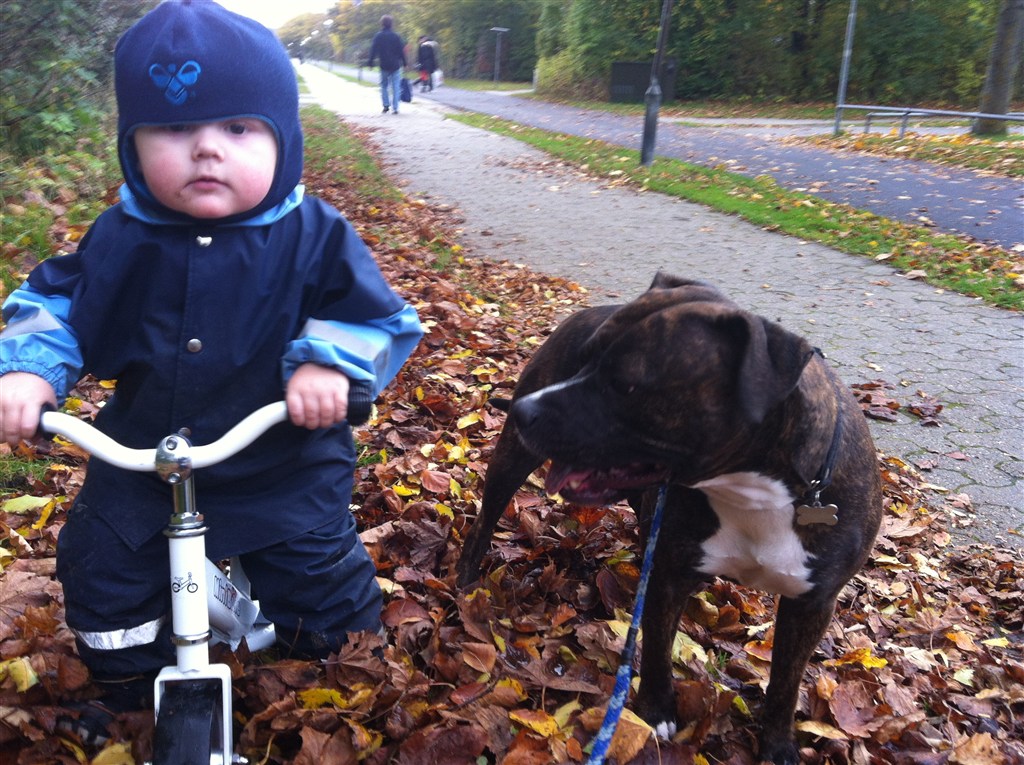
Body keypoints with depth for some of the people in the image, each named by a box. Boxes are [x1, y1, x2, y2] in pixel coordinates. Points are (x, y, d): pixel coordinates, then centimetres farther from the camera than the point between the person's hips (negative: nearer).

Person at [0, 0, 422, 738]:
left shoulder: (315, 237, -12)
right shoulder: (120, 241, -4)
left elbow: (376, 315, -11)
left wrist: (328, 362, -29)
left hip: (284, 469, -2)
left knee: (319, 580, 2)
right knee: (98, 566, 5)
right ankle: (128, 681, 37)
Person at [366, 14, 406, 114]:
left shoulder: (378, 36, -2)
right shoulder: (396, 36, -2)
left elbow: (373, 50, -3)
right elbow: (401, 51, 0)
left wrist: (370, 62, 3)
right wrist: (404, 63, 8)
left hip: (384, 65, 0)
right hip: (395, 65, 0)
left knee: (384, 85, 15)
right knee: (395, 86, 2)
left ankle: (386, 105, 5)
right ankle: (395, 108, -4)